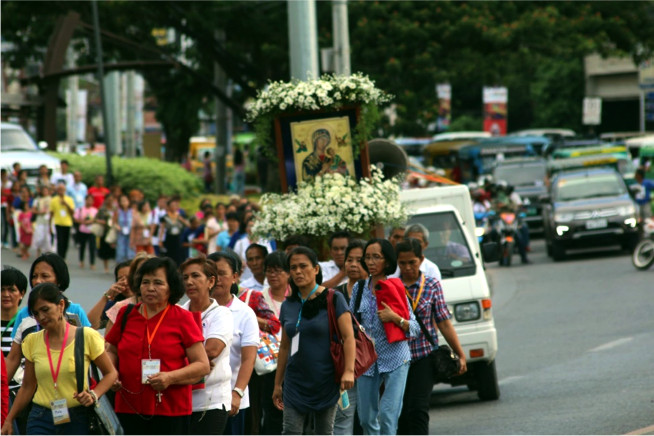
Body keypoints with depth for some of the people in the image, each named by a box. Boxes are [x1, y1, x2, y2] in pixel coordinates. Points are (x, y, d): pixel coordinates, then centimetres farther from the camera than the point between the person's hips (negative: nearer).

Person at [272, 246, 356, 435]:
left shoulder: (333, 299, -5)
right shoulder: (288, 306, 9)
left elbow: (348, 336, -11)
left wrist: (349, 370, -23)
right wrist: (277, 384, 15)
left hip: (326, 382, -4)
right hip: (296, 382, 4)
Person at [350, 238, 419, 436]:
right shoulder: (359, 288, 7)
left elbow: (414, 329, -3)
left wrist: (395, 318, -20)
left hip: (395, 359, -4)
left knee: (388, 415, -13)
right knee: (366, 417, 8)